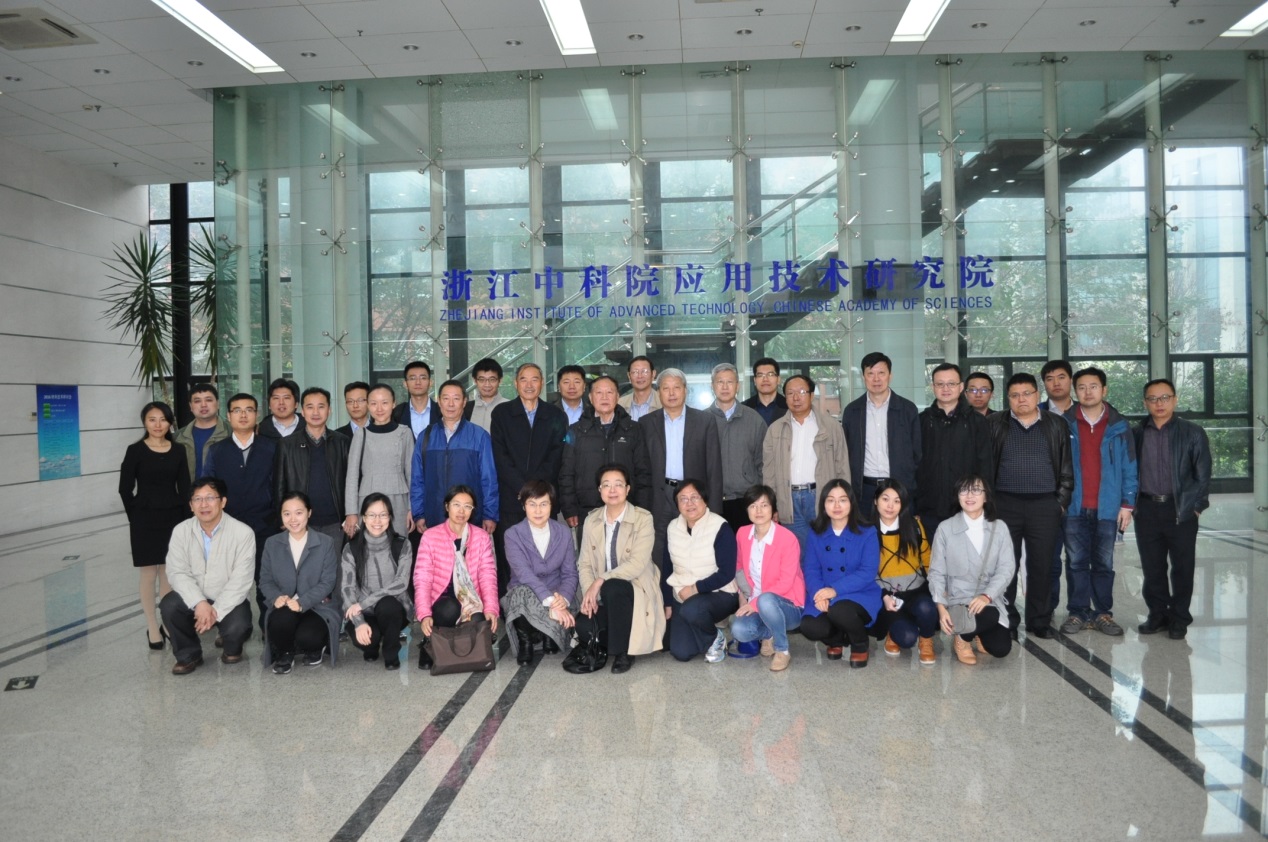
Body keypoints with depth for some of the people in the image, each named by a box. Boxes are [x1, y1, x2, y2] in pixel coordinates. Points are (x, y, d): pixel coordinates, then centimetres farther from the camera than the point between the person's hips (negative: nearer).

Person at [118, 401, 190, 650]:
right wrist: (137, 517, -3)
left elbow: (184, 488, 5)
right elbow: (125, 489, -2)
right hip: (145, 520, -2)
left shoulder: (178, 451, 3)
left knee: (169, 574, 8)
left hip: (173, 518, 3)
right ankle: (152, 628, 12)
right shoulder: (135, 451, -5)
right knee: (149, 574, 3)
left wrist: (185, 520, -1)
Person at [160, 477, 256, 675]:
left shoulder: (243, 532, -16)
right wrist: (199, 603, -26)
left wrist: (216, 611, -25)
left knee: (237, 627, -31)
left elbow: (240, 580, -17)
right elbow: (177, 572, -10)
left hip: (229, 601, -3)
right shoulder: (181, 531, -6)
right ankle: (189, 654, 0)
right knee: (169, 605, -26)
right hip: (194, 600, 3)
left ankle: (232, 648, 10)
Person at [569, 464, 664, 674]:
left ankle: (623, 651, -15)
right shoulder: (592, 520, 3)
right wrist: (589, 594, -17)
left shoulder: (643, 519, -11)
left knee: (612, 588, -37)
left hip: (635, 590, -3)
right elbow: (584, 563, 1)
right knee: (583, 626, -25)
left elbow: (638, 564, -21)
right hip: (603, 594, 4)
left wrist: (601, 581, -25)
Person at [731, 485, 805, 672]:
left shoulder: (787, 538, -16)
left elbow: (785, 583, -18)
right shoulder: (742, 534, 1)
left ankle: (783, 650, -13)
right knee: (739, 631, -28)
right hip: (753, 605, 5)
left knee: (765, 601, -40)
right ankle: (768, 634, 8)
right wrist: (743, 597, 2)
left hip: (787, 606, -4)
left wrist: (755, 603, -22)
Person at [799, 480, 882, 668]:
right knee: (810, 628, -26)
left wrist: (835, 590, -26)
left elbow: (868, 572, -14)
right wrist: (819, 593, -22)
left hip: (861, 596, -3)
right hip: (824, 597, 3)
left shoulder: (867, 533, -6)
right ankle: (836, 639, 14)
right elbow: (811, 569, 0)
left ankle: (860, 644, 0)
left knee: (838, 610, -36)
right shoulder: (815, 533, 4)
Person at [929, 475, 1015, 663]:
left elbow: (1006, 568, -3)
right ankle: (961, 637, 1)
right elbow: (937, 572, -2)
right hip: (958, 601, -3)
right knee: (991, 616, -32)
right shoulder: (945, 528, -2)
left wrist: (987, 596, -20)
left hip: (990, 601, 3)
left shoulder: (1000, 528, 5)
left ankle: (978, 634, 21)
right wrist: (941, 607, -15)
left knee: (1001, 648, -15)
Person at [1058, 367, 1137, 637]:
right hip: (1074, 507, 0)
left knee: (1104, 563, 8)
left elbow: (1129, 467, 3)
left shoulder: (1118, 426, 3)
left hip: (1107, 508, 0)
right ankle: (1078, 612, 12)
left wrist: (1127, 504, -1)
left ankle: (1103, 613, 17)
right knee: (1077, 562, 5)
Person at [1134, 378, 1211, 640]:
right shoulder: (1135, 434, 5)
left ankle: (1179, 619, 17)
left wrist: (1197, 506, -4)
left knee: (1182, 567, 5)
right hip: (1146, 510, 2)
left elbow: (1203, 474, 0)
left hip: (1181, 510, -2)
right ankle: (1157, 615, 21)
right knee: (1152, 567, 8)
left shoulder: (1192, 433, 0)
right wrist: (1131, 504, 4)